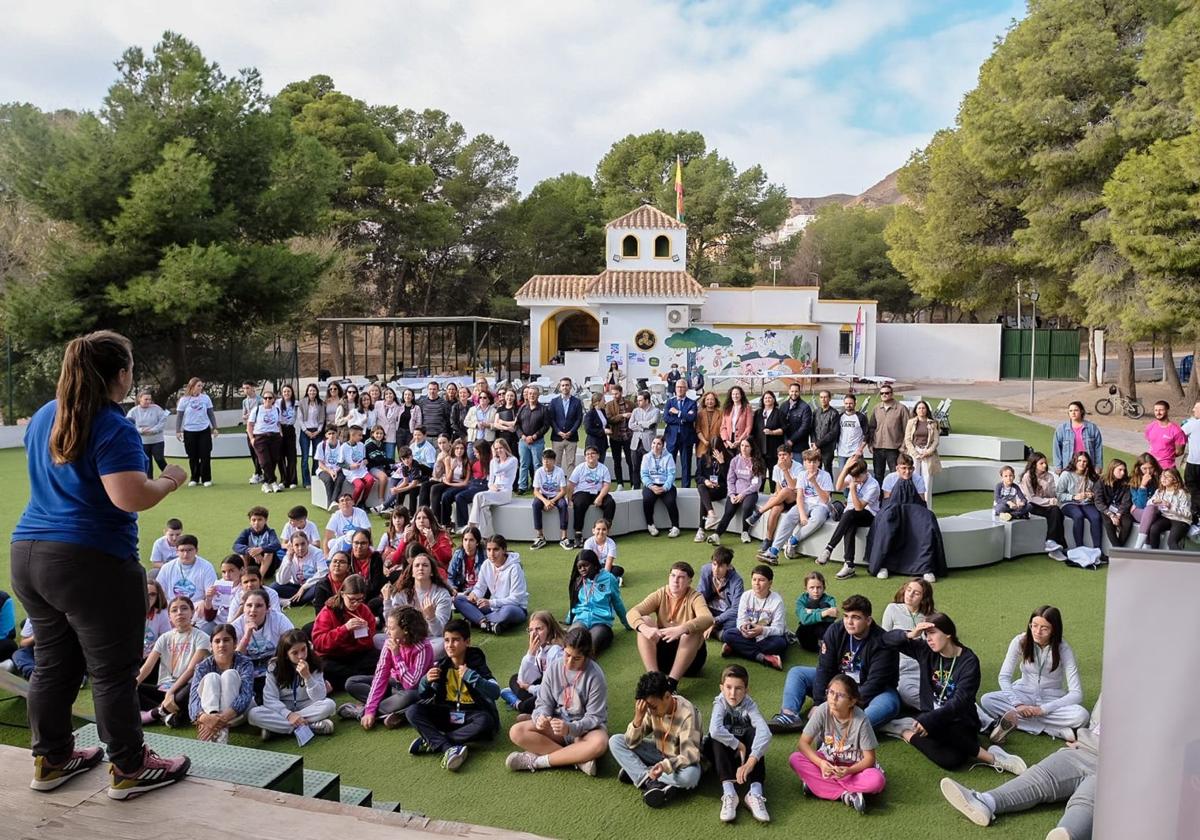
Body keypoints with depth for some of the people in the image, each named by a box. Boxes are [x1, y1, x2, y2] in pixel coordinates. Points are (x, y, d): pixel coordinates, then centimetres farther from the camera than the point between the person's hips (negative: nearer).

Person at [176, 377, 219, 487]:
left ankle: (206, 479, 7)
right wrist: (178, 431, -2)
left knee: (205, 456, -1)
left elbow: (210, 414, 8)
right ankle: (194, 479, 17)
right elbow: (179, 416, 2)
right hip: (189, 431, -1)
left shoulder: (205, 398, 1)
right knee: (193, 457, 6)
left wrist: (214, 428, 7)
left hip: (204, 431, 1)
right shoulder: (184, 400, -2)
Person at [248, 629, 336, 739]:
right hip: (283, 709, 0)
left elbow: (319, 697, -16)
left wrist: (307, 676, -31)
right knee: (253, 714, -27)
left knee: (329, 704, -30)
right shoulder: (274, 667, -8)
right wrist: (288, 714, -28)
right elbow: (269, 698, -13)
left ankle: (275, 726, -25)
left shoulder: (314, 665, -9)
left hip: (306, 708, 0)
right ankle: (311, 726, -30)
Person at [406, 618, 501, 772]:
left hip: (470, 714, -3)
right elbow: (421, 697, 4)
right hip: (446, 714, 4)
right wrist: (426, 681, -17)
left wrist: (470, 676, -33)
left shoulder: (476, 663, -11)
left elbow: (495, 692, -24)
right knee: (412, 711, -19)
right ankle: (449, 748, -34)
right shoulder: (440, 665, 0)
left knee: (485, 721, -36)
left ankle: (432, 742, -26)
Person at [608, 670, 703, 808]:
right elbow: (631, 743, -12)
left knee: (690, 776, -40)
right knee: (615, 741, -11)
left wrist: (665, 766, -48)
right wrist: (638, 718, -30)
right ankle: (650, 782, -26)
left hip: (681, 760, -4)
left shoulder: (687, 714, -28)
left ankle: (636, 772, -20)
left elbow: (691, 755, -31)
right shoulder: (650, 709, -14)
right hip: (659, 753, 5)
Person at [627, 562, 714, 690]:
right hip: (662, 649, 2)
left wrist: (681, 629, -50)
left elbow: (708, 619, -33)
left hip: (691, 654, -2)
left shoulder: (694, 597, -11)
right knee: (644, 621, -20)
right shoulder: (660, 594, -4)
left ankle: (672, 681, -32)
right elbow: (632, 613, -18)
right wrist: (644, 628, -40)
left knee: (693, 628, -31)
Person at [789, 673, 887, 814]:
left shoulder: (861, 720, -23)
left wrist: (848, 771, -34)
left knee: (877, 780, -32)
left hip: (854, 766, -2)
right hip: (827, 761, 2)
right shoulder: (823, 711, -19)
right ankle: (847, 794, -24)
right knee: (795, 759, -24)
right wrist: (821, 763, -32)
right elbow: (804, 743, -15)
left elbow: (869, 758, -17)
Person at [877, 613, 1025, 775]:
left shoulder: (968, 661, -12)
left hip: (959, 722, -4)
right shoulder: (926, 651, 0)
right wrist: (910, 634, -16)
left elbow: (960, 702, -22)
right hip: (931, 716, 4)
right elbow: (885, 640, 2)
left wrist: (929, 720, -34)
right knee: (951, 759, -29)